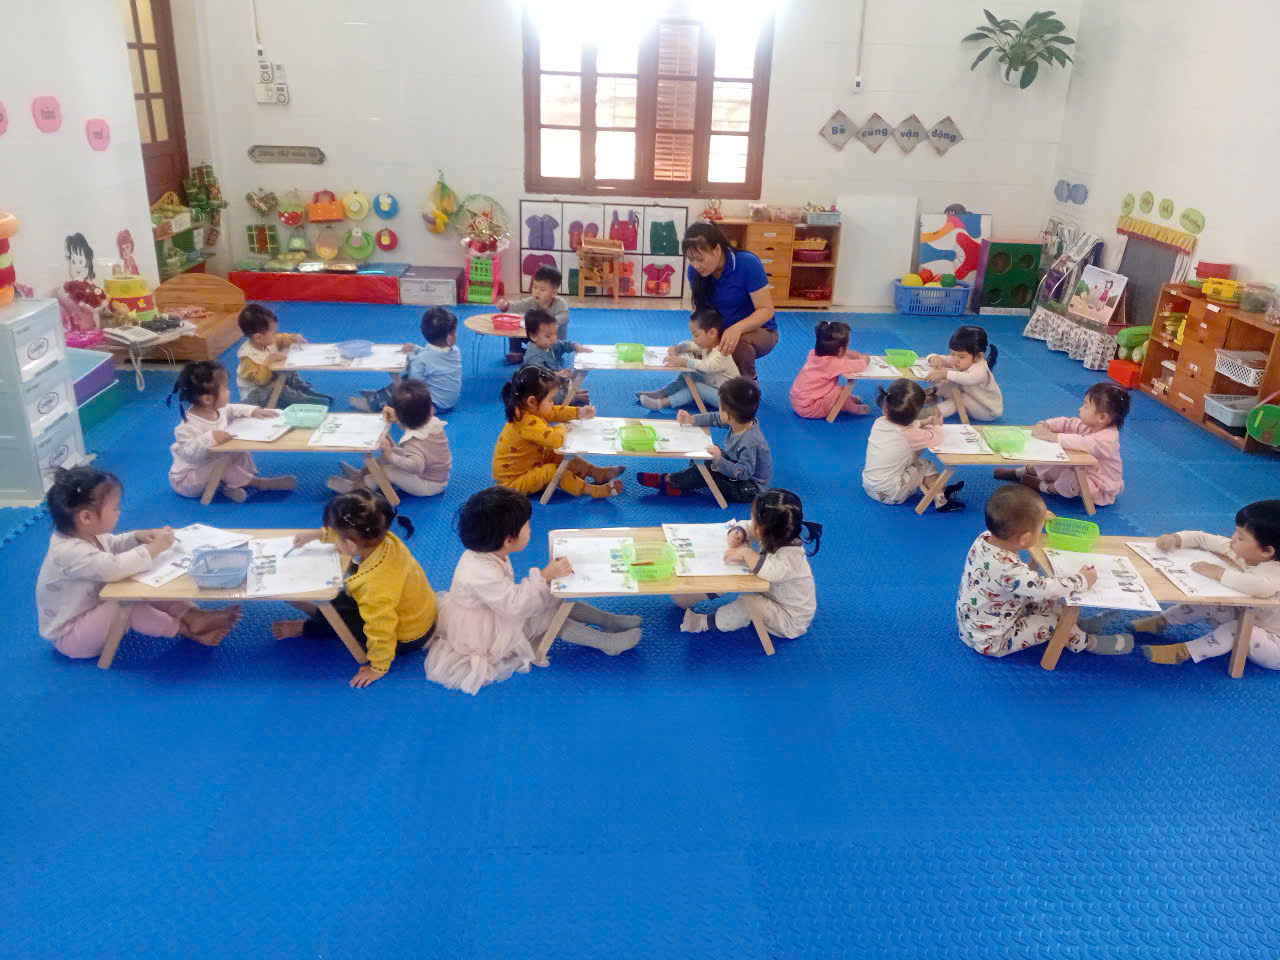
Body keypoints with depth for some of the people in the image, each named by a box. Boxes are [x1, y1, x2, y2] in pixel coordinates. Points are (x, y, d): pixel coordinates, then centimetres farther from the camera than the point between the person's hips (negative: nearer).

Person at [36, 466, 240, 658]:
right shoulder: (69, 551, -34)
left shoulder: (85, 535, -2)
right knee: (125, 604, -33)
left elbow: (113, 545, 21)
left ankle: (194, 615, -19)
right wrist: (154, 548, -36)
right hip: (70, 637, -10)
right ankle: (187, 629, -23)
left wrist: (138, 537, -1)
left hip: (94, 610, 10)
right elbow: (114, 567, -49)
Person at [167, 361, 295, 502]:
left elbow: (233, 409, 15)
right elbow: (189, 453, -39)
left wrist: (253, 411, 2)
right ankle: (257, 482, -18)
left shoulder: (217, 409, -5)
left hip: (212, 463, 9)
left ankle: (234, 483, -16)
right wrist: (210, 438, -48)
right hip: (186, 479, -9)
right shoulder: (190, 425, -33)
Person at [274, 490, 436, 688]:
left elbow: (381, 631, -30)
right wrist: (319, 534, 7)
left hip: (406, 639, -7)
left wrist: (378, 668, -15)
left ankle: (305, 628, 29)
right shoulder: (383, 539, -22)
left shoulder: (375, 587, -43)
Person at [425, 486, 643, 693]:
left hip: (498, 613, 9)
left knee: (556, 600, 0)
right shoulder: (481, 574, -38)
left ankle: (609, 620, 4)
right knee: (548, 616, -16)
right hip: (483, 636, -9)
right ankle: (607, 642, -10)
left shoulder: (488, 556, -8)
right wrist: (545, 576, -36)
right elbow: (514, 605, -36)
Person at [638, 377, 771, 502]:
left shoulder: (750, 443, -35)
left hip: (750, 489, -10)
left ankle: (668, 480, -7)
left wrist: (719, 461, -45)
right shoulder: (745, 421, -9)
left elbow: (744, 472, -35)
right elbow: (716, 419, 6)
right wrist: (691, 420, 1)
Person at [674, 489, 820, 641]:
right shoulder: (773, 535, -13)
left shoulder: (792, 555, -37)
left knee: (748, 603, -32)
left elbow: (771, 571, -57)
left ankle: (704, 623, -12)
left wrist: (746, 552, -41)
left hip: (790, 621, -9)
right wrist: (736, 533, -21)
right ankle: (689, 597, 8)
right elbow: (746, 528, 3)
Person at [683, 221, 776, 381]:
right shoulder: (695, 270, -11)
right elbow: (698, 308, -1)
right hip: (720, 332, 4)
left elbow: (766, 309, -23)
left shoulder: (748, 264, -24)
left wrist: (737, 328, -42)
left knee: (737, 342, -37)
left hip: (758, 330, -4)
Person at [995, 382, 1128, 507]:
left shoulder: (1107, 439, -34)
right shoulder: (1089, 425, -6)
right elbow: (1067, 423, -6)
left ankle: (1046, 488, -9)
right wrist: (1046, 425, -25)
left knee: (1072, 481, -34)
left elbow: (1081, 443, -48)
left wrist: (1051, 436, -46)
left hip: (1101, 489, -9)